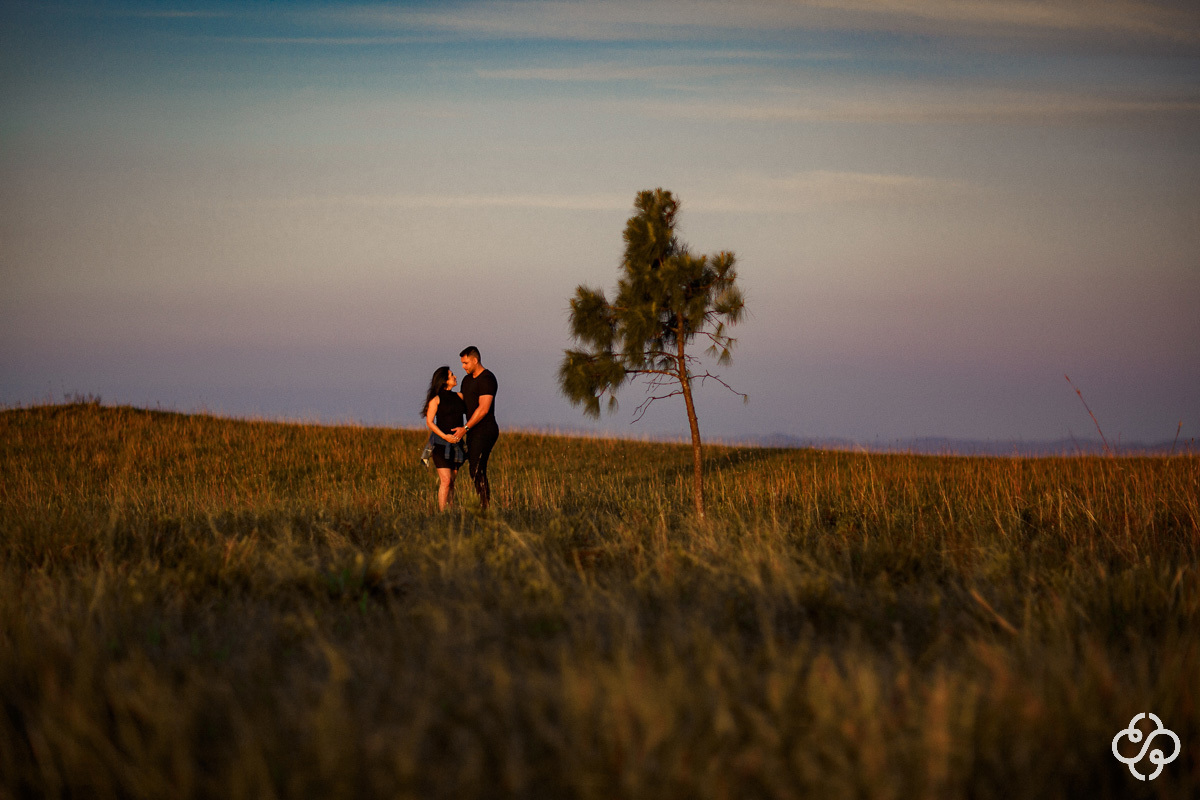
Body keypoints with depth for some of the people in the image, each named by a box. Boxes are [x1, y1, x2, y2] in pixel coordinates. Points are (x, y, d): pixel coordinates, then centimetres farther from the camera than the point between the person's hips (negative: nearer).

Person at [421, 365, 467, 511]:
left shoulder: (459, 397, 12)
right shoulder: (436, 399, -2)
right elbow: (429, 422, -5)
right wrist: (444, 436, -16)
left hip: (456, 443, 5)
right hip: (441, 443, -5)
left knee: (451, 482, 4)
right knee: (446, 481, -13)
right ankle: (442, 513, -14)